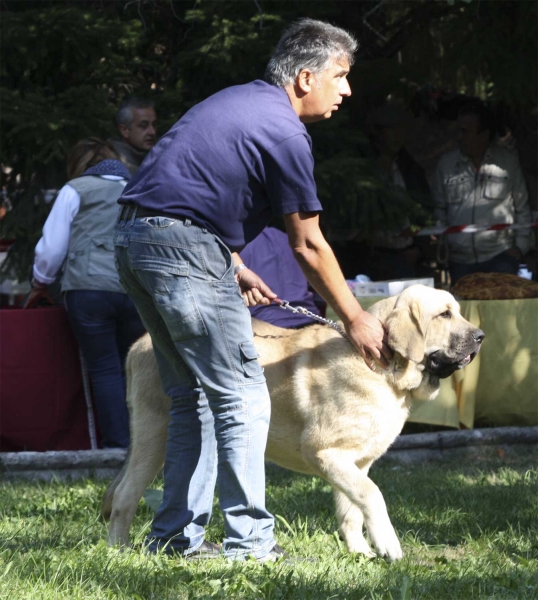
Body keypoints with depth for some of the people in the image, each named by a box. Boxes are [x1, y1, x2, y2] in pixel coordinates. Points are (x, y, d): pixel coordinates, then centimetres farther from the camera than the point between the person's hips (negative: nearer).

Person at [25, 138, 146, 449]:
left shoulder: (76, 190, 9)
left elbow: (52, 246, 8)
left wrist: (40, 285, 24)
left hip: (89, 290, -3)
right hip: (136, 291, 3)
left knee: (105, 369, 1)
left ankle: (118, 444, -6)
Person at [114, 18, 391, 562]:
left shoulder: (238, 100, 19)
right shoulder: (282, 131, -9)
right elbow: (308, 245, -5)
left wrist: (234, 268, 24)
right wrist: (355, 320, 4)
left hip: (134, 237, 10)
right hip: (185, 249, -10)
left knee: (192, 397, 14)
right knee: (242, 397, -6)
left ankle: (175, 536, 14)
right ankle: (249, 542, -8)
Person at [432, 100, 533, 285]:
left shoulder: (508, 161, 4)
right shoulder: (446, 164, 8)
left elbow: (522, 208, 9)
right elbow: (439, 210, 14)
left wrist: (521, 245, 2)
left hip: (500, 256, -2)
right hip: (460, 261, 2)